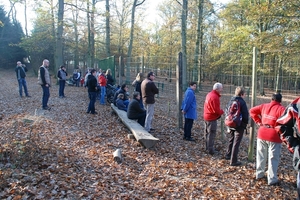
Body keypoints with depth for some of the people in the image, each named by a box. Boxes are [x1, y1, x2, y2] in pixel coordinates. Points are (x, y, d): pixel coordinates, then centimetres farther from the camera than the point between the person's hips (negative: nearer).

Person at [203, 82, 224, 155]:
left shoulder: (209, 94, 8)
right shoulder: (215, 97, -22)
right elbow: (216, 110, -23)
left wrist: (220, 111, 8)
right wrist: (222, 111, -4)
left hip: (206, 116, 10)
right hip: (212, 118, -10)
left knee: (207, 133, 18)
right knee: (211, 134, -1)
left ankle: (208, 147, 31)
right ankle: (211, 150, 6)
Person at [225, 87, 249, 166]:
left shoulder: (231, 101, 3)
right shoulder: (242, 102, -17)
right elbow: (245, 114, -16)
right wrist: (245, 123, 2)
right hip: (239, 125, -7)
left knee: (231, 140, 24)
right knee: (236, 142, 0)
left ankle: (228, 155, 39)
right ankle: (233, 161, 4)